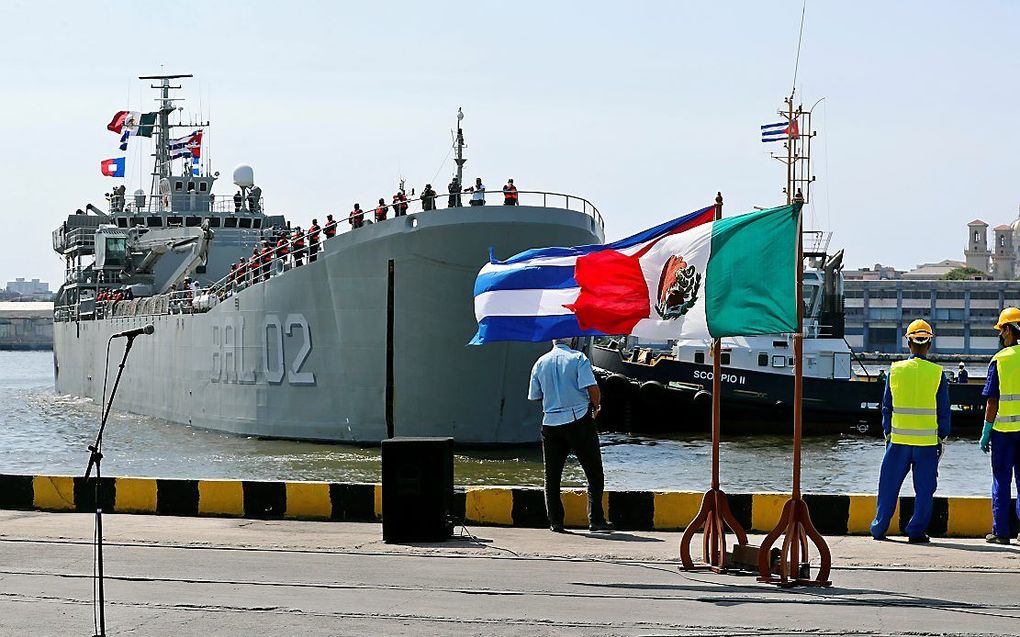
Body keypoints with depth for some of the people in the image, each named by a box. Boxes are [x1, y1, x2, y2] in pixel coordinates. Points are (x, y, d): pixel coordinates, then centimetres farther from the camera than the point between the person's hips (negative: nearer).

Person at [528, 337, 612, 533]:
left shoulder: (541, 362, 8)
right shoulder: (578, 358, -5)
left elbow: (534, 396, 11)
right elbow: (592, 388, -15)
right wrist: (596, 406, 3)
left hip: (551, 422, 4)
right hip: (579, 420, -4)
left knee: (552, 475, 10)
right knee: (594, 473, 4)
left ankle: (555, 521, 6)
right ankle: (596, 519, -3)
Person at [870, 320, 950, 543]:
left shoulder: (895, 370, -1)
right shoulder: (937, 373, -4)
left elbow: (886, 405, 5)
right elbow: (944, 410, 0)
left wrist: (887, 433, 15)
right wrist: (942, 438, 9)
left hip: (899, 439, 1)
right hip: (928, 441, -1)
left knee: (889, 485, 12)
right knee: (924, 488, 5)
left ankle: (879, 528, 17)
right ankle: (916, 531, 4)